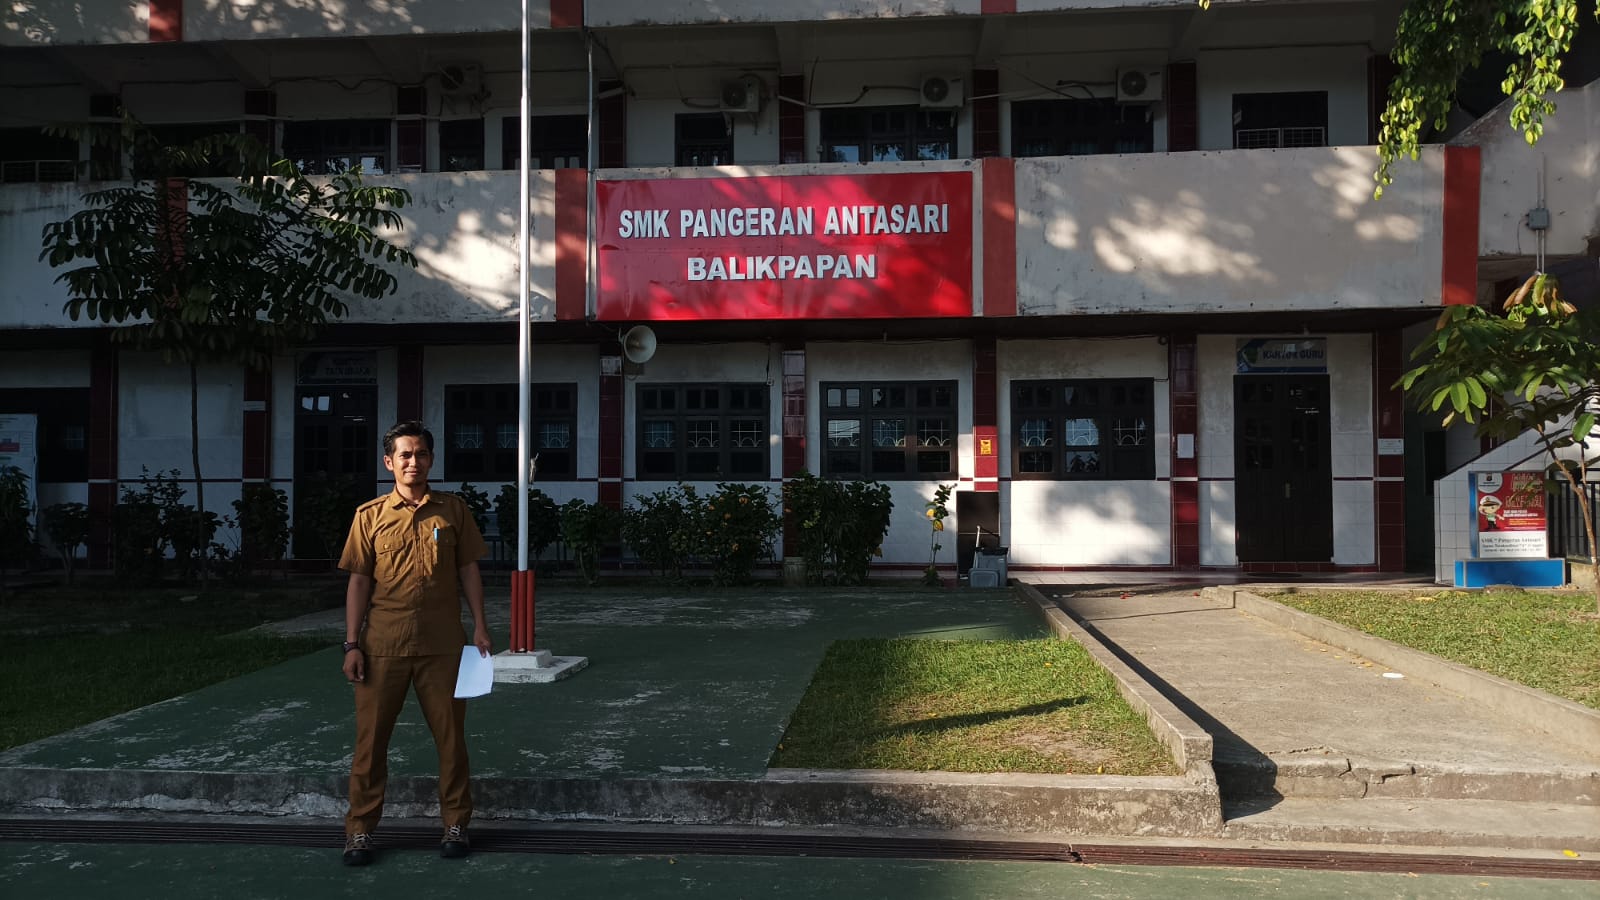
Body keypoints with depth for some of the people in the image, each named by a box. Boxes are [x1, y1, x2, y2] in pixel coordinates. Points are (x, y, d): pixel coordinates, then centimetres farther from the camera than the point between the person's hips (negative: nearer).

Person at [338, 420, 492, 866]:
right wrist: (352, 645, -1)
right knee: (371, 737, 5)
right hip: (383, 645, 0)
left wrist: (479, 627, 1)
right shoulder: (369, 515, 3)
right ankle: (360, 829, 18)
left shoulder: (453, 510, 4)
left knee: (451, 734, 6)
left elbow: (468, 570, 8)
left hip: (442, 644, 0)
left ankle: (456, 824, 20)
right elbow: (359, 582, 3)